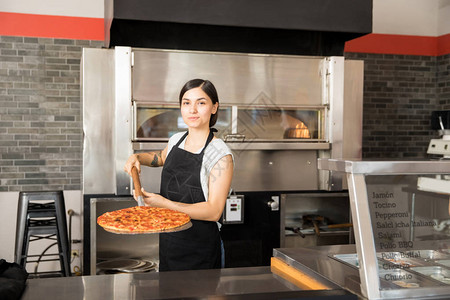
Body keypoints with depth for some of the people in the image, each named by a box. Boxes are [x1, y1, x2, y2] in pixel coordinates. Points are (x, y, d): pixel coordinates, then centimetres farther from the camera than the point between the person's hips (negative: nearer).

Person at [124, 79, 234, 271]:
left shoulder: (221, 155, -17)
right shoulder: (176, 140, 3)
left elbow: (214, 211, -22)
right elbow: (162, 158, 28)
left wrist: (163, 203, -28)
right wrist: (137, 158, 8)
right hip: (169, 241, 6)